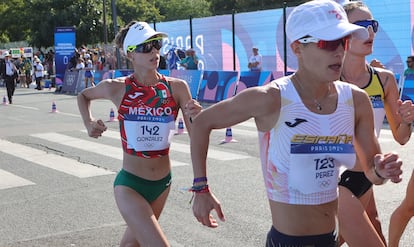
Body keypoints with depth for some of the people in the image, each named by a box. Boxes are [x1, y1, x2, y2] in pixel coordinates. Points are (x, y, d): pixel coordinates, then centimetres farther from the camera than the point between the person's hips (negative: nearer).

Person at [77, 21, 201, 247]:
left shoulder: (177, 87, -8)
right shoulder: (117, 88, -11)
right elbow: (83, 96, 10)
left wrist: (196, 118, -27)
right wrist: (89, 123, -6)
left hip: (163, 183, 4)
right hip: (130, 184, -3)